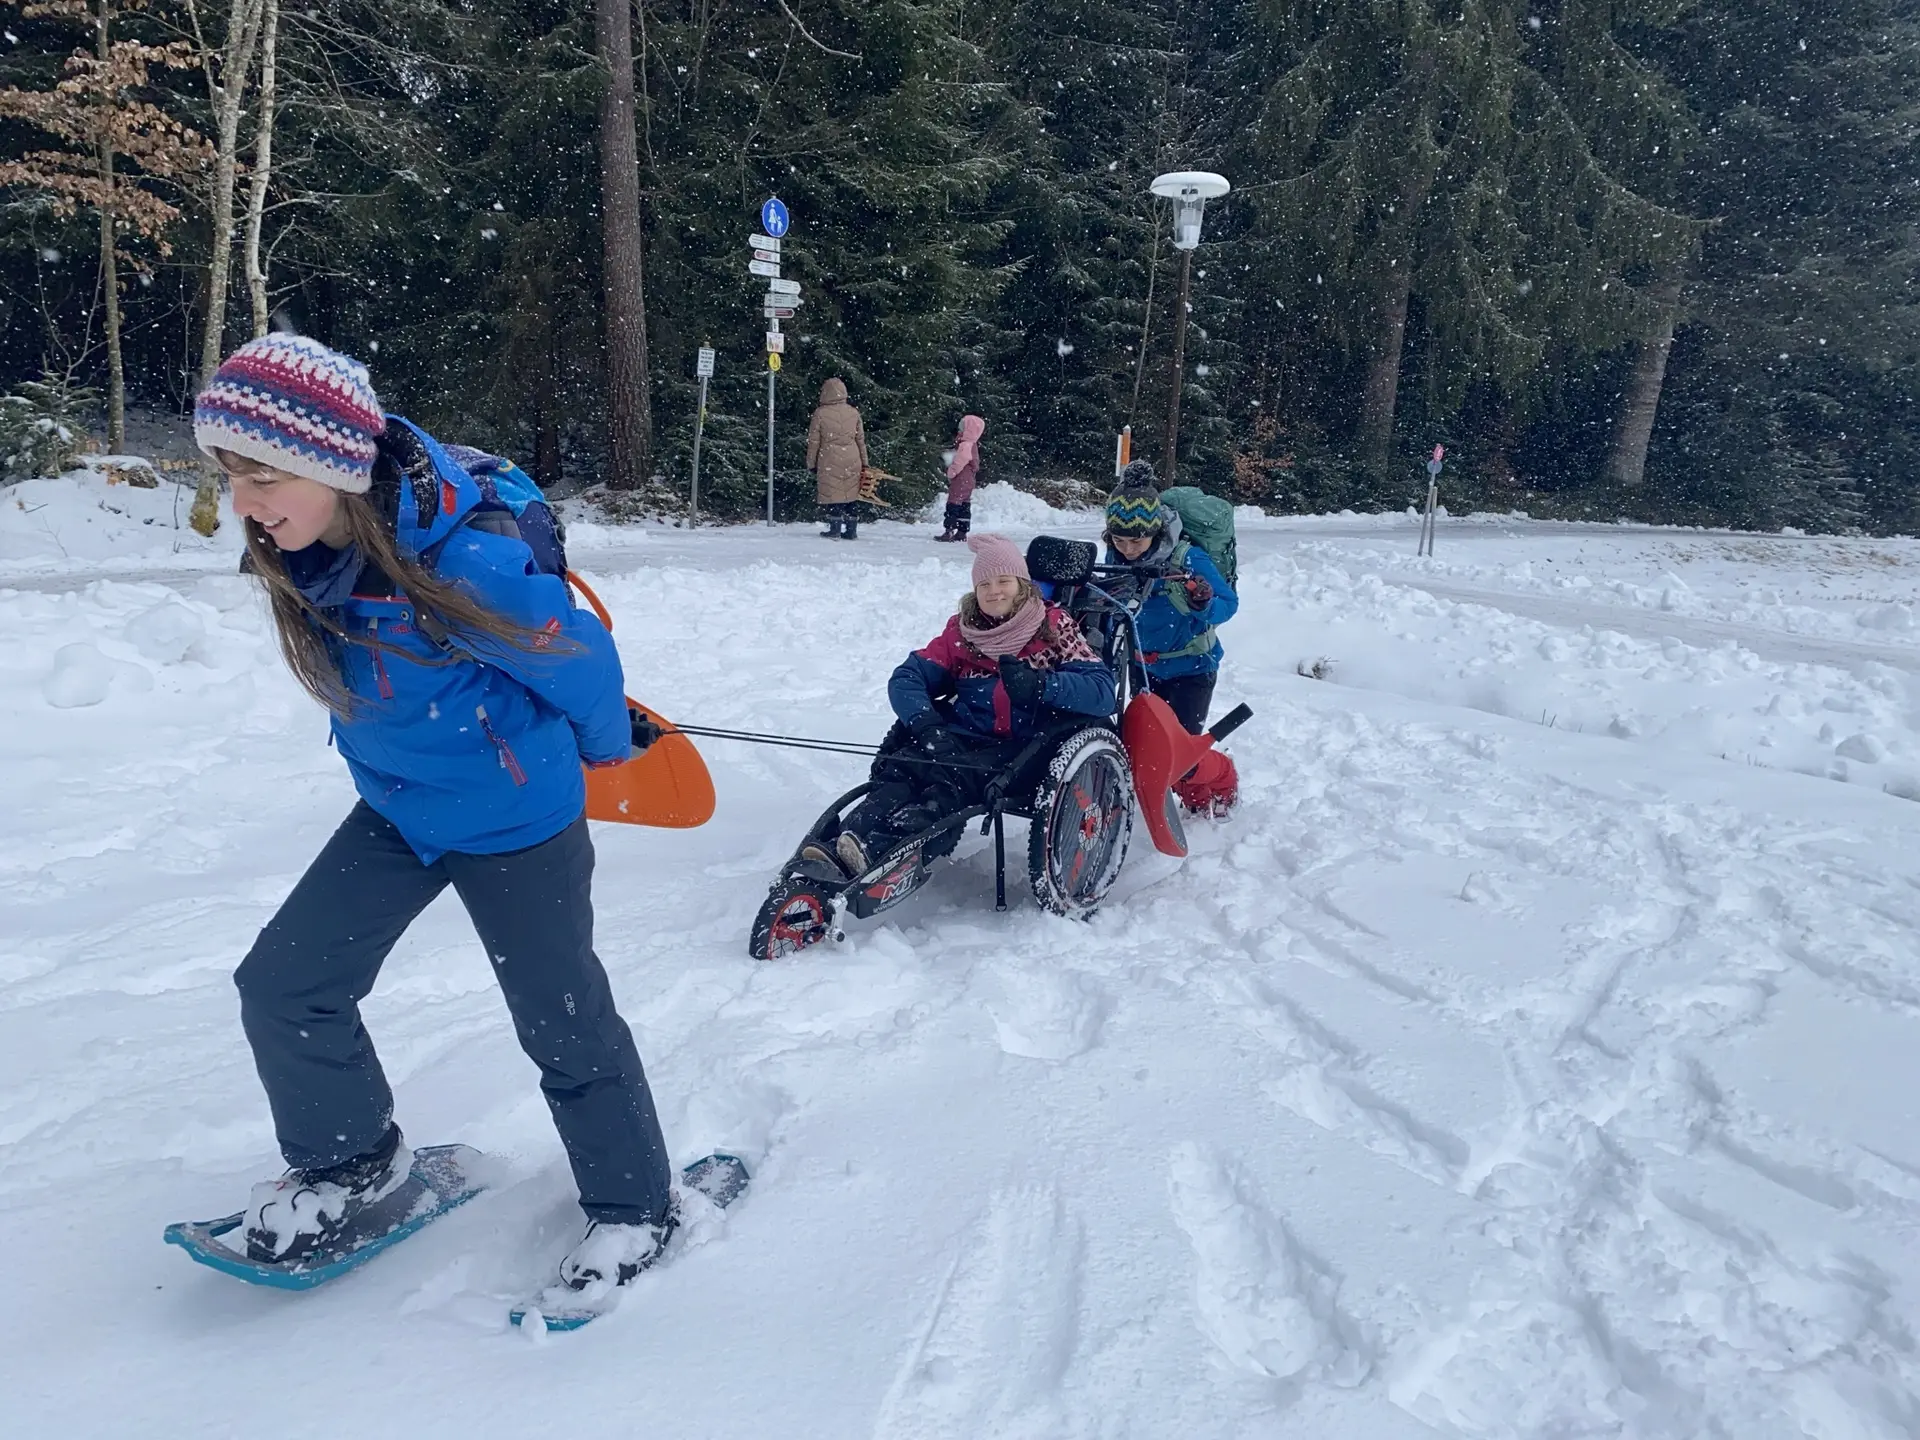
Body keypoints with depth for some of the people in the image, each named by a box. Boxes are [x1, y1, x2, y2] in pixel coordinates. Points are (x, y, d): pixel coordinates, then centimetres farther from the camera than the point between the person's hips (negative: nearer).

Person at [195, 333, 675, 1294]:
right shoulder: (301, 553, -10)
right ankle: (354, 1159, 34)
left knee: (564, 1024, 5)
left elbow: (579, 663, -18)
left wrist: (608, 751, 1)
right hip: (396, 811, 7)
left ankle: (634, 1206, 28)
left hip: (517, 822, -7)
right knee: (281, 989, 7)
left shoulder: (462, 564, -33)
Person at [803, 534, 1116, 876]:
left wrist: (1039, 683, -24)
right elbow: (907, 678, 8)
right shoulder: (961, 630, 16)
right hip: (960, 736, 4)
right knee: (899, 770, -28)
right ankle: (844, 849, -48)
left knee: (952, 776, -35)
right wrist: (925, 724, -13)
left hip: (1019, 749, -4)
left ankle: (874, 851, -55)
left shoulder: (1054, 627, 6)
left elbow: (1103, 691, -7)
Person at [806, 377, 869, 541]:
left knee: (832, 495, 2)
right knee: (851, 495, 8)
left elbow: (813, 441, -1)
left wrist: (811, 463, 8)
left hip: (829, 461, -3)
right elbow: (861, 440, 11)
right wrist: (864, 462, 19)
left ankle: (834, 529, 1)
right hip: (852, 461, 3)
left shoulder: (820, 413, -5)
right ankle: (851, 530, 11)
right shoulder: (854, 413, 5)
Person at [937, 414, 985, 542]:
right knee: (964, 505, 12)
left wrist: (950, 474, -7)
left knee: (953, 505, -10)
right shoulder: (972, 445, 14)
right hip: (969, 480, 11)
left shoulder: (965, 445, -19)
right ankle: (962, 532, 15)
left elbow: (958, 463, -22)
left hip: (961, 480, -11)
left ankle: (949, 531, -12)